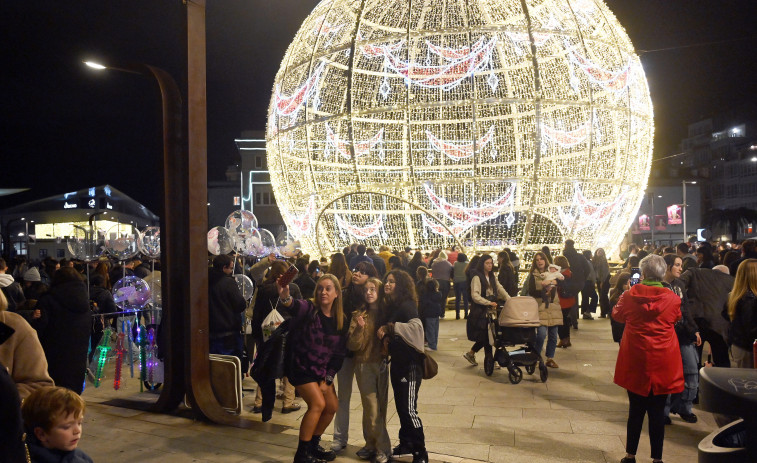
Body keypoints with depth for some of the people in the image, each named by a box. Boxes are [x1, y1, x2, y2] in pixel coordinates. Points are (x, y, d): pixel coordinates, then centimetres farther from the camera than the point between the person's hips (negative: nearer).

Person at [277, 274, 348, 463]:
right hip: (301, 367, -6)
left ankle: (313, 445, 30)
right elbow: (295, 306, -41)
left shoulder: (341, 321, -2)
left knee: (332, 406, 8)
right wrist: (285, 297, -64)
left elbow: (339, 353, 1)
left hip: (322, 371, 6)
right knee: (318, 403, -17)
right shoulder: (309, 309, -16)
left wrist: (327, 379, -5)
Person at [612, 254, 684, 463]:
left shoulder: (630, 296, -9)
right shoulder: (673, 299, -9)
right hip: (663, 364, 0)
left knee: (636, 410, 12)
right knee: (657, 412, 7)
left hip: (635, 362, 1)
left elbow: (617, 315, 11)